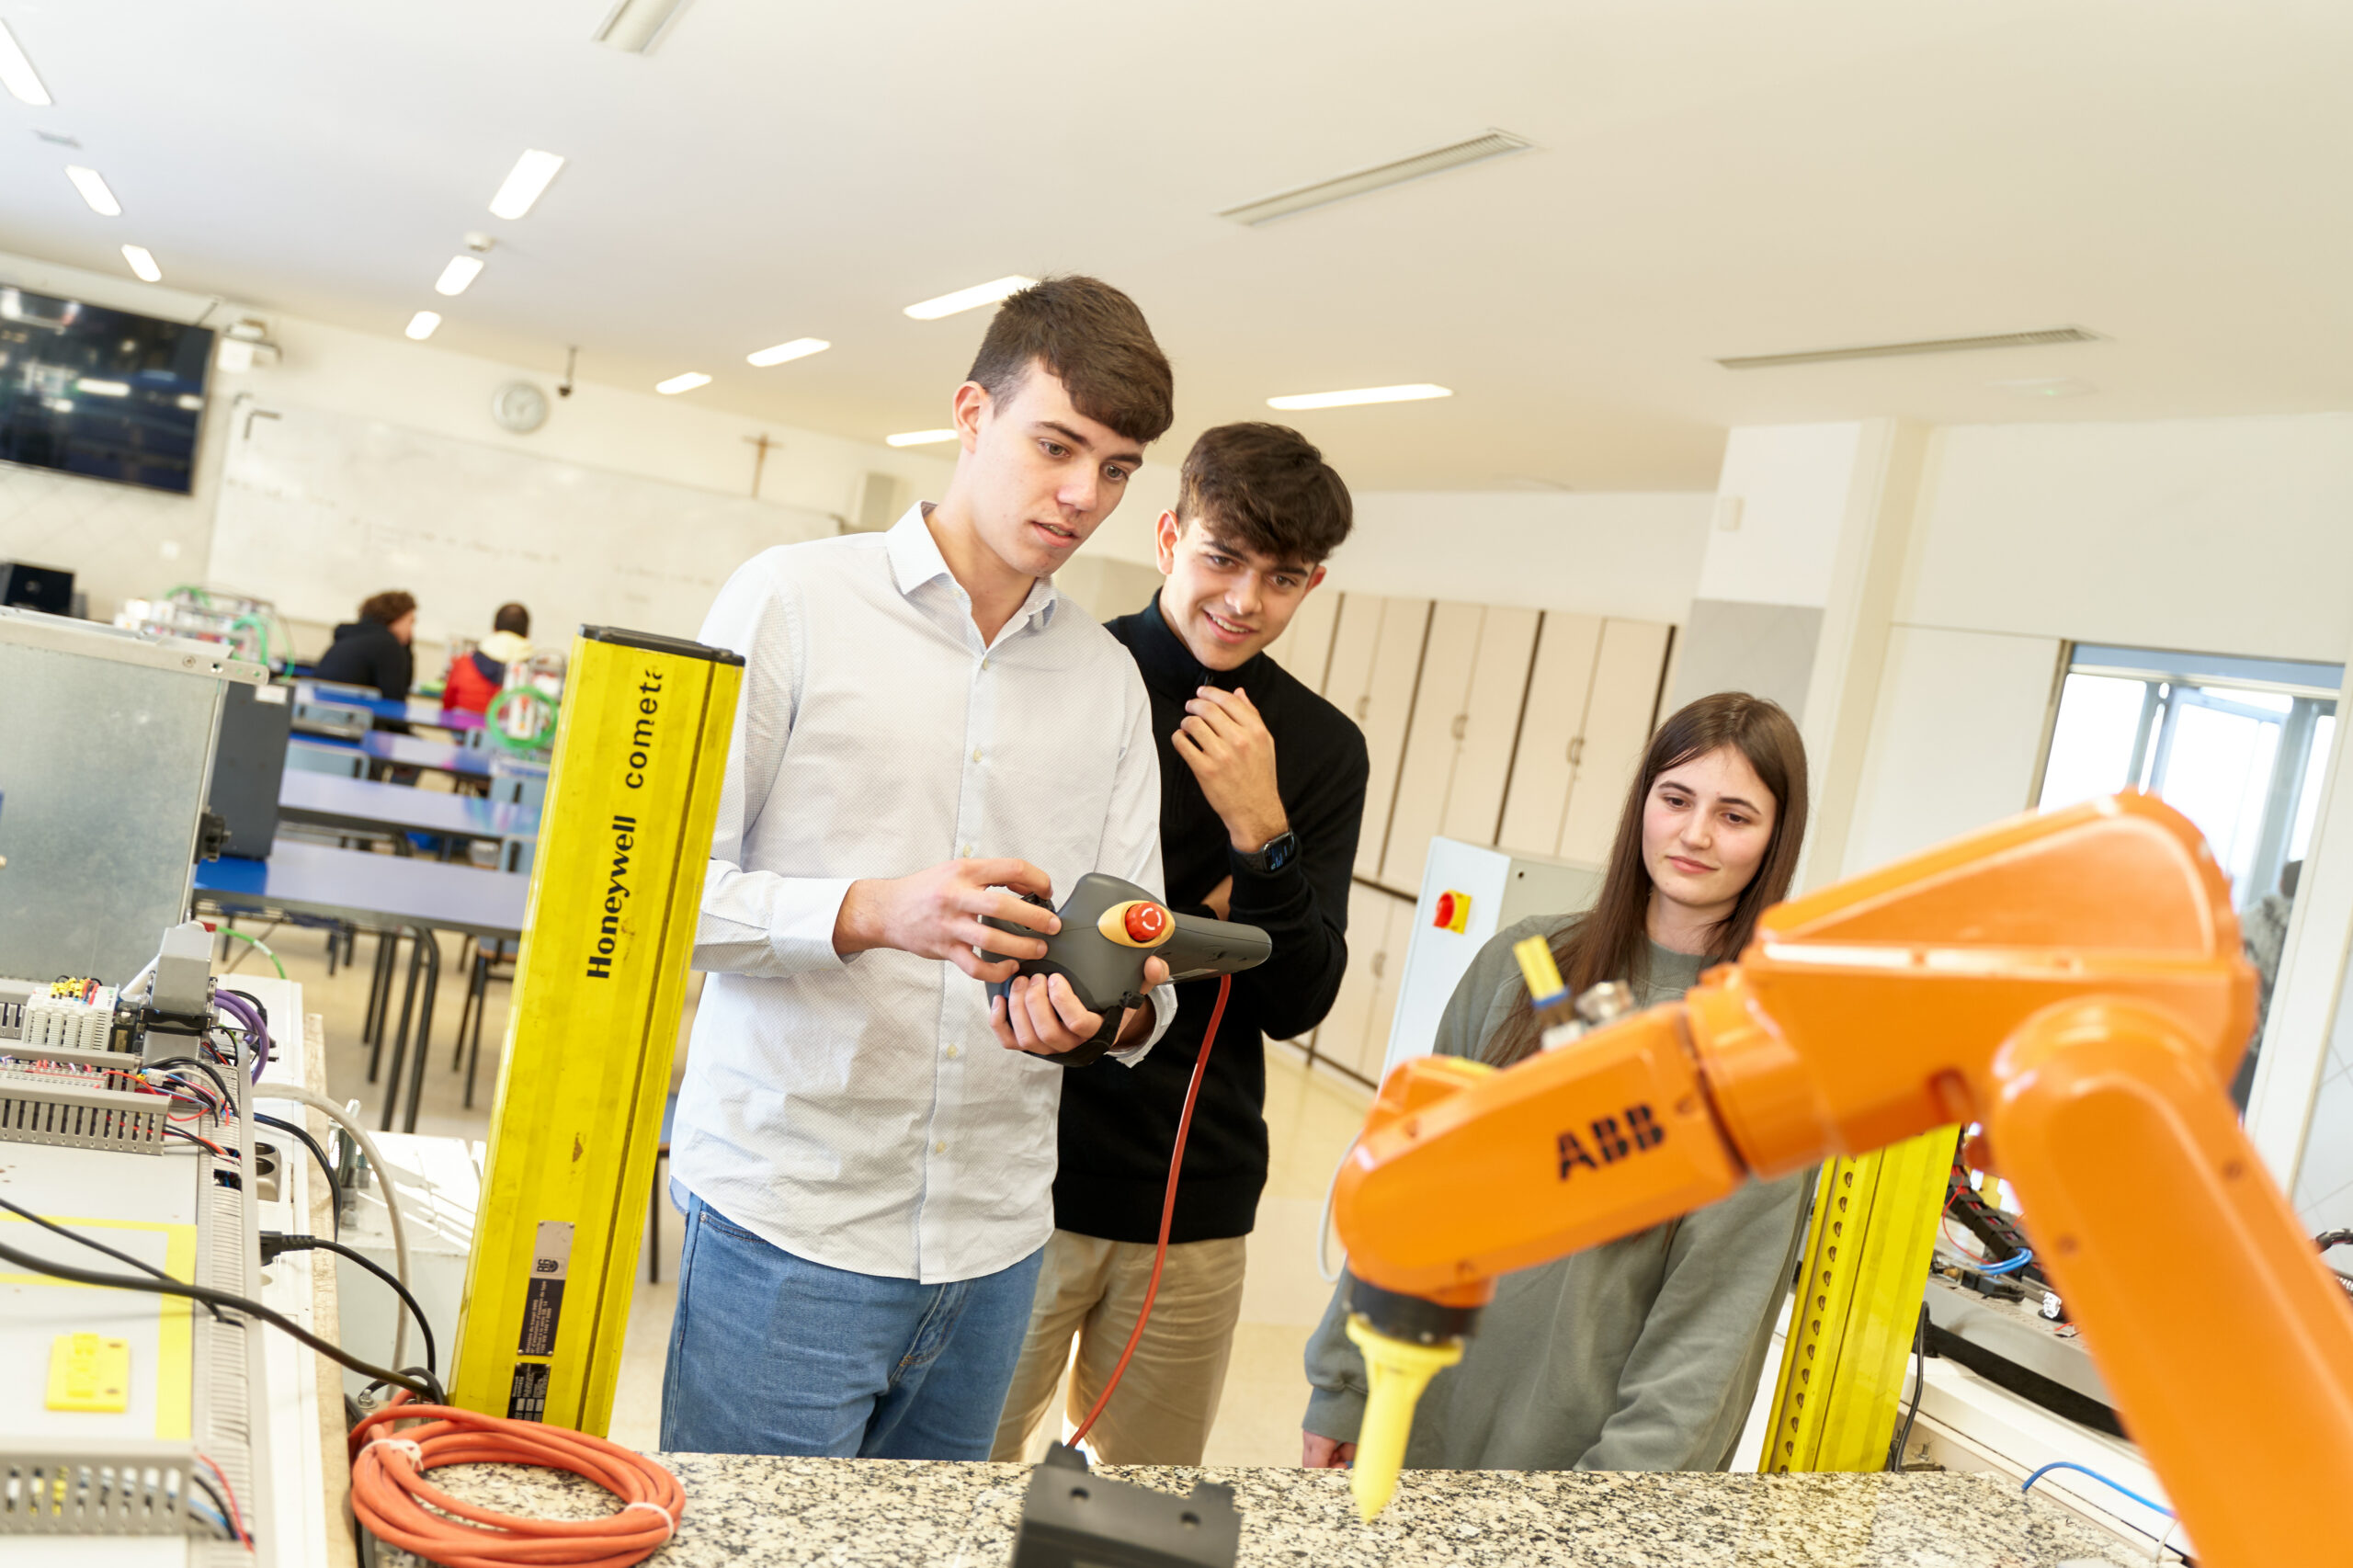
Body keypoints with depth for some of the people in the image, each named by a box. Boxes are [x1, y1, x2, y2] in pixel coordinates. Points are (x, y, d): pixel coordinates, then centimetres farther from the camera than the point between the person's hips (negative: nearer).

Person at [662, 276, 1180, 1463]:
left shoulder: (1111, 681, 11)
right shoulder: (794, 599, -4)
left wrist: (1111, 1010, -16)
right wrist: (871, 913, -23)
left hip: (994, 1238, 5)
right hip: (790, 1223, -4)